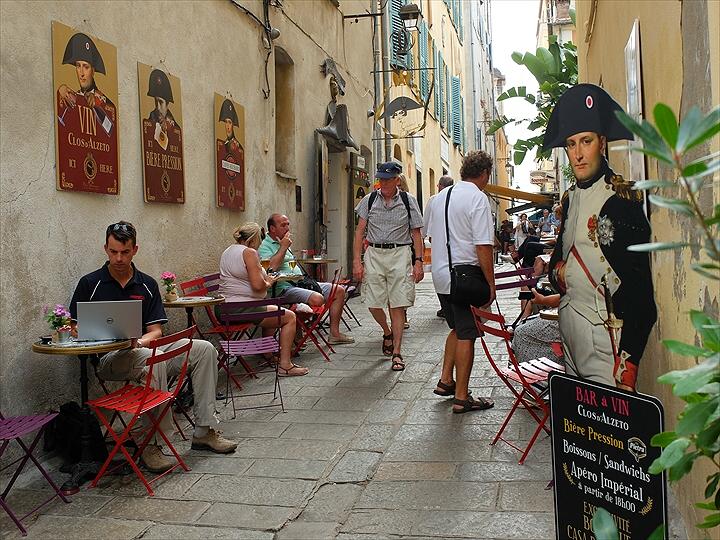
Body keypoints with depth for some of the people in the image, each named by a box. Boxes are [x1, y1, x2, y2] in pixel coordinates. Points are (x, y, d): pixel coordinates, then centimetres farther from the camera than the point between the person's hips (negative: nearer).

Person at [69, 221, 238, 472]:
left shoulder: (147, 285, 11)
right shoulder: (89, 284, 3)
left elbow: (156, 331, 5)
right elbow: (75, 327, 5)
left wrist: (139, 341, -16)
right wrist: (77, 330, -19)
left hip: (145, 348, 4)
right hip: (109, 358, -4)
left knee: (204, 349, -14)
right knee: (151, 359, -38)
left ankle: (204, 431, -10)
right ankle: (151, 443, -29)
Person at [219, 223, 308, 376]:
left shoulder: (227, 252, 16)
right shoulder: (249, 252, -14)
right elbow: (257, 285, -22)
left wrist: (265, 280, 25)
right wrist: (268, 283, -1)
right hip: (243, 309, -10)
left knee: (271, 311, 33)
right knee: (290, 317, -1)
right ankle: (285, 365, -6)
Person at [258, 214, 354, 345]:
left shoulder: (283, 243, 25)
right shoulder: (265, 246, -4)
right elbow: (271, 267, -24)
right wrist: (283, 247, -13)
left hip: (300, 282, 10)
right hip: (284, 288, -10)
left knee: (339, 290, 1)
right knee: (317, 299, -35)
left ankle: (334, 333, 2)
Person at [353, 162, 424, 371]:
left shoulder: (408, 201, 2)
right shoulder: (369, 199, 5)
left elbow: (416, 233, 5)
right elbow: (359, 232, 4)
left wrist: (418, 261, -3)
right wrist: (357, 261, -5)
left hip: (399, 254, -2)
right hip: (374, 254, 2)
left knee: (398, 305, -4)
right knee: (373, 303, 2)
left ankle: (397, 352, 5)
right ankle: (387, 332, 34)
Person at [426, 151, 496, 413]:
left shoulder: (441, 196, 11)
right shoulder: (478, 197, -13)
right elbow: (483, 246, -18)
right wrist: (491, 283, -11)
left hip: (440, 275, 8)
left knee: (457, 329, 23)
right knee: (466, 335, 1)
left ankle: (445, 381, 26)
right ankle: (461, 397, 8)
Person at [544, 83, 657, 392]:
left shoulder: (623, 198, -11)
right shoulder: (571, 198, 12)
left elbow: (638, 284, -16)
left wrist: (629, 359, -20)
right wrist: (556, 270, 3)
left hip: (605, 336, -7)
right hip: (569, 326, 7)